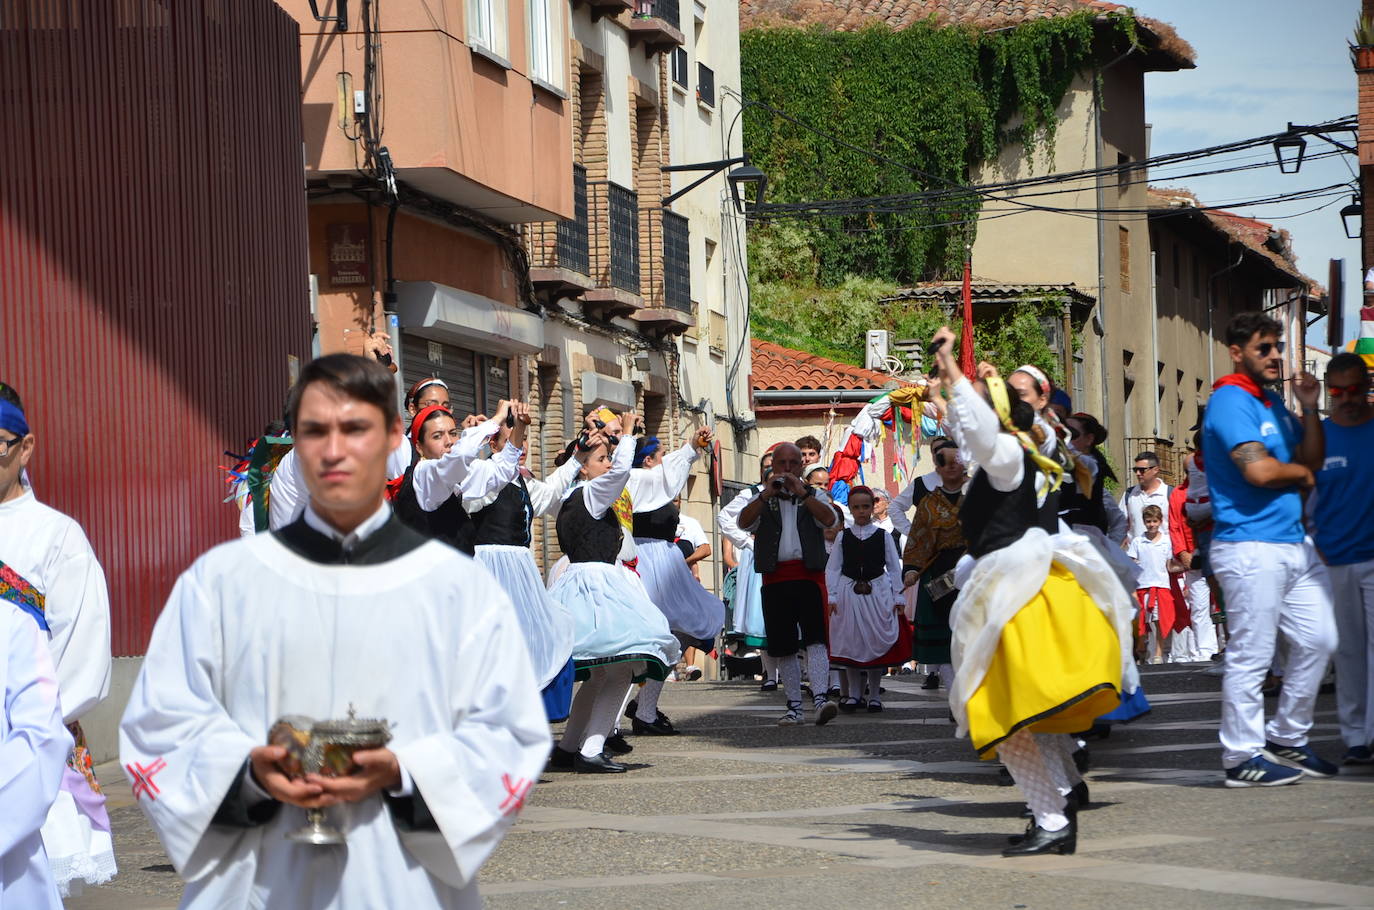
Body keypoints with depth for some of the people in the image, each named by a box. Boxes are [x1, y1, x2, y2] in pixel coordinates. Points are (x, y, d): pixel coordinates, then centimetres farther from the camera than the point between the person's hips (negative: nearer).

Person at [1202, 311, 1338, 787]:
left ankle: (1287, 740, 22)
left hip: (1294, 542, 10)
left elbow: (1312, 459, 17)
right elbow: (1258, 470, -23)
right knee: (1250, 654, -5)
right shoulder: (1230, 403, -11)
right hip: (1251, 546, -10)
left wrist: (1309, 409, 3)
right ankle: (1242, 757, 1)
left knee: (1317, 641, 11)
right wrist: (1300, 471, -3)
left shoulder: (1272, 401, 18)